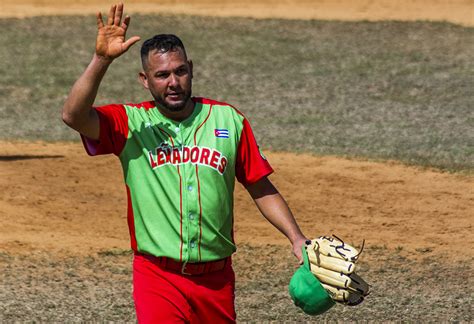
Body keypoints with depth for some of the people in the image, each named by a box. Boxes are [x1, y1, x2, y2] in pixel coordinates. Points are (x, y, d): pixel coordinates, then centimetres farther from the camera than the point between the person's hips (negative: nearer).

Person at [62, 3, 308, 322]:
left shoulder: (228, 120, 6)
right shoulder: (132, 124, -1)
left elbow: (261, 188, 9)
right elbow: (74, 116, -19)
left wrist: (297, 239, -1)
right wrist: (102, 59, -28)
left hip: (217, 278, 3)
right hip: (158, 278, -3)